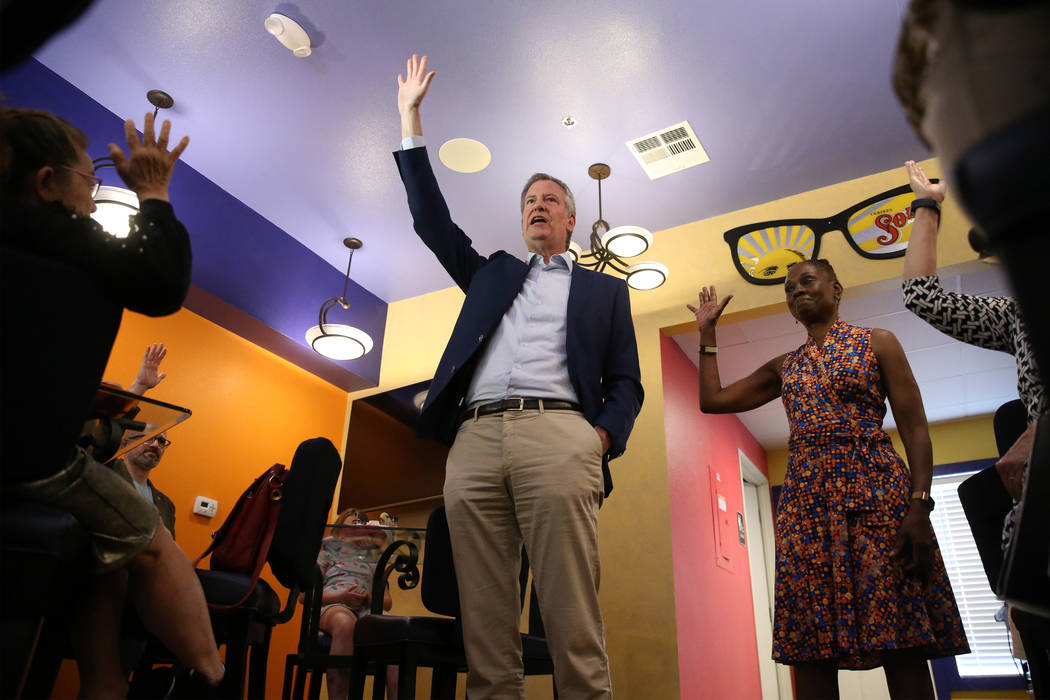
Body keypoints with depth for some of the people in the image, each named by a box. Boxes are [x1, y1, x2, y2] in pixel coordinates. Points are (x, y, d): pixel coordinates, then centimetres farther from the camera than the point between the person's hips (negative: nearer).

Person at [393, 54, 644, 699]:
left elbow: (625, 381, 15)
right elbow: (432, 220, 26)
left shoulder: (604, 288, 24)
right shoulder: (492, 274, 31)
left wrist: (604, 436, -7)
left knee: (572, 618, -11)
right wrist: (411, 117, 27)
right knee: (484, 621, -3)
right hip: (475, 438, 3)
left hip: (557, 435, -2)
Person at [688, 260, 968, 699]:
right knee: (810, 644, -1)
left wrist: (919, 505, -13)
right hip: (806, 500, 4)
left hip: (875, 493, -3)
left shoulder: (877, 343, 9)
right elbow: (712, 399, 17)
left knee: (900, 639, -7)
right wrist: (707, 332, 20)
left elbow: (915, 428, 0)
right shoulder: (783, 367, 19)